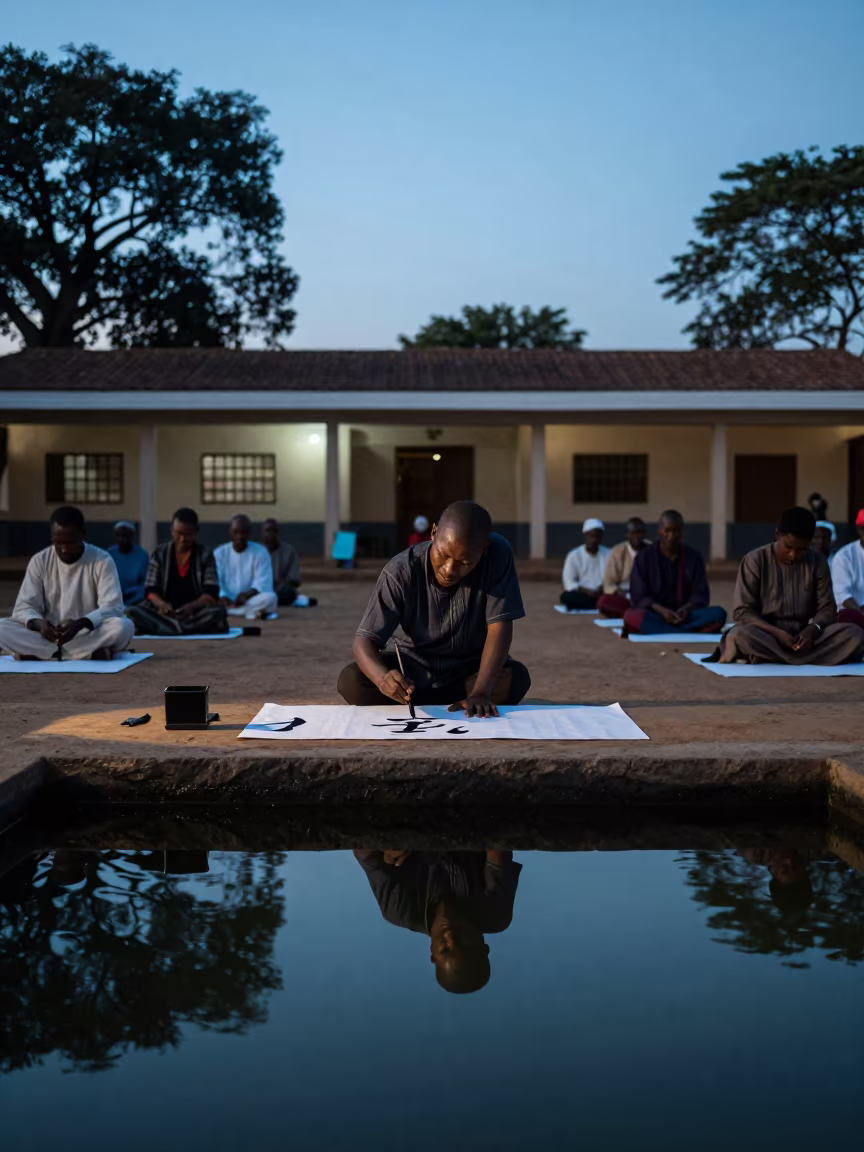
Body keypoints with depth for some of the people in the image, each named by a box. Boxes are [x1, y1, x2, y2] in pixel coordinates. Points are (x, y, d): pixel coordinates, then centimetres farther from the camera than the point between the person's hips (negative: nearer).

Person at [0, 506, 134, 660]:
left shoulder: (102, 561, -7)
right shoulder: (39, 561, 0)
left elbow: (112, 607, -15)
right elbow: (24, 606, -4)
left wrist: (80, 624, -34)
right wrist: (38, 623, -28)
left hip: (90, 634, -2)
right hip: (48, 635, 2)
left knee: (123, 626, -33)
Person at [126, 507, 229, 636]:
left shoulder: (205, 555, 4)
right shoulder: (160, 554, 8)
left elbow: (211, 593, -4)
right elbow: (150, 590, 4)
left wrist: (192, 606, -25)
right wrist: (161, 604, -20)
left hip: (196, 613, -1)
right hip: (165, 612, 1)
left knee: (218, 611, -33)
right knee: (132, 612, -28)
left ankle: (163, 627, -33)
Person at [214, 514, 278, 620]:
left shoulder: (260, 552, 0)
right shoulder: (219, 553, 4)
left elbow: (263, 583, -10)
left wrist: (247, 594, -30)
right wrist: (222, 596, -26)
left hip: (249, 600, -2)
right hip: (226, 601, 2)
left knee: (270, 597, -31)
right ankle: (252, 612, -26)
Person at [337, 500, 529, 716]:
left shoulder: (497, 554, -24)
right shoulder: (400, 572, -23)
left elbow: (499, 628, -25)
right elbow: (364, 641, -24)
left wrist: (480, 692, -39)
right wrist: (383, 678, -47)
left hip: (472, 669, 0)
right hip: (415, 669, 0)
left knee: (517, 677, -30)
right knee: (351, 681, -24)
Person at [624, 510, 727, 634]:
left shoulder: (693, 557, 8)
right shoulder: (644, 557, 2)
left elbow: (700, 594, 4)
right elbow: (639, 596, -3)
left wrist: (687, 609, -18)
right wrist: (661, 610, -21)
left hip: (685, 615, 2)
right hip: (655, 615, -2)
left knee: (719, 614, -26)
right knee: (632, 617, -36)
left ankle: (661, 632, -33)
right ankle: (692, 631, -36)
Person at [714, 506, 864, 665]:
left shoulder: (817, 561, 4)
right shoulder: (755, 561, -5)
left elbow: (827, 608, 4)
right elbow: (743, 612, -7)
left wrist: (813, 629, -19)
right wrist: (776, 633, -23)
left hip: (804, 637, 3)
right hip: (766, 636, -3)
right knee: (739, 635, -37)